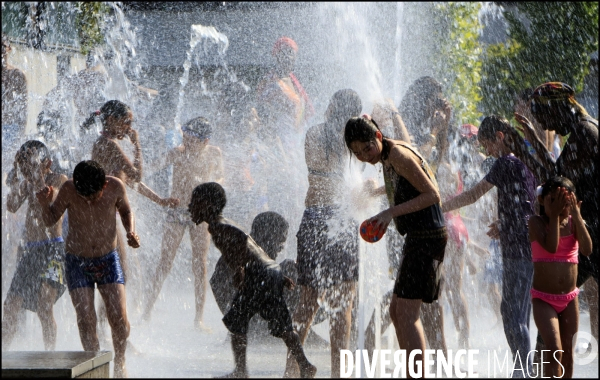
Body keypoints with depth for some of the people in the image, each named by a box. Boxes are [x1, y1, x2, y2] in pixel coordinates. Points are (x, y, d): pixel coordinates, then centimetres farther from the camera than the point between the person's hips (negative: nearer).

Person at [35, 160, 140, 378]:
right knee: (85, 320, -8)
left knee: (119, 317, -10)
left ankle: (120, 362, 14)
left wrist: (130, 232, -10)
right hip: (77, 262, 0)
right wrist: (45, 204, -24)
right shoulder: (68, 190, -18)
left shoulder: (116, 187, -14)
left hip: (108, 260, 0)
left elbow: (125, 211, 8)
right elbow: (51, 220, -3)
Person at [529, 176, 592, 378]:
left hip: (569, 298, 4)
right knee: (554, 349, -18)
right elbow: (551, 246, -25)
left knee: (568, 351, 10)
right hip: (544, 298, -4)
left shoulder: (574, 222, 1)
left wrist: (577, 215, -17)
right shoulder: (537, 222, -8)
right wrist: (554, 215, -19)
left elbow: (587, 250, -15)